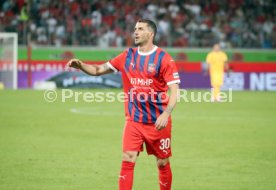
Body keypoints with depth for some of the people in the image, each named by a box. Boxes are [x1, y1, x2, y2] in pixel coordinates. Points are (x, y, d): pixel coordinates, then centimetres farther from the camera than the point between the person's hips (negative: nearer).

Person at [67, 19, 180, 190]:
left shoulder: (163, 58, -9)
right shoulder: (128, 56, 4)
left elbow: (174, 91, -13)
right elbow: (99, 70, 9)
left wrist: (166, 114, -27)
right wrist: (80, 65, -10)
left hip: (158, 123, -3)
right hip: (134, 121, 3)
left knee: (163, 164, 9)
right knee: (127, 161, -9)